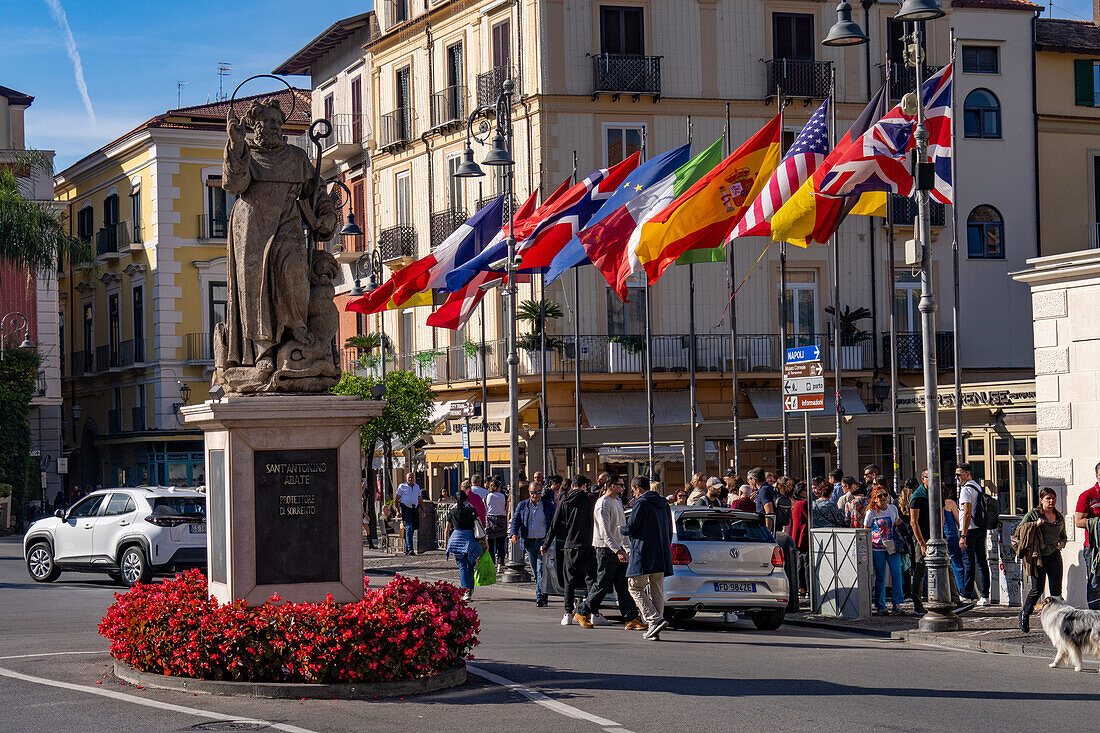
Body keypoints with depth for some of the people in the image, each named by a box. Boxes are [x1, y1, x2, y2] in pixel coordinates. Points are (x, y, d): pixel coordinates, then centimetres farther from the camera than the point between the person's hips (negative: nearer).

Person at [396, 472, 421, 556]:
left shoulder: (417, 487, 15)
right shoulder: (402, 486, 1)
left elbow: (419, 499, 22)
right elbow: (397, 499, 1)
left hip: (415, 509, 5)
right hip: (406, 509, -5)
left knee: (412, 529, 5)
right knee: (409, 528, -16)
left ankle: (406, 549, 14)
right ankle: (410, 549, -21)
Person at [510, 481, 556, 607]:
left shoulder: (548, 506, 6)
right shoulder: (522, 505, 10)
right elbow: (516, 520, 5)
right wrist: (514, 534, -14)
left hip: (543, 541, -3)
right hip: (529, 542, 3)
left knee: (541, 570, -13)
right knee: (535, 571, 6)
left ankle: (541, 597, -15)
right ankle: (542, 595, 16)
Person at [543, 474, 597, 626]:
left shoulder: (563, 503, 7)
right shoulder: (587, 499, -5)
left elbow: (554, 526, 9)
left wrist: (545, 545, 15)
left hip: (569, 547, 3)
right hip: (585, 546, -3)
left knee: (569, 581, 10)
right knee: (591, 579, 1)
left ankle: (568, 613, 7)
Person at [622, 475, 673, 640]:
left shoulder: (641, 504, -11)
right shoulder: (663, 503, 15)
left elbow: (630, 528, -12)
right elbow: (669, 531, 20)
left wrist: (621, 529, 11)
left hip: (644, 555, -8)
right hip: (661, 557, 8)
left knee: (635, 588, -1)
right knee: (656, 591, 10)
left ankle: (655, 620, -17)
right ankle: (654, 631, 8)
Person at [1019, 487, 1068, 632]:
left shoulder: (1059, 517, 13)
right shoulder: (1033, 514, 0)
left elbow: (1063, 536, 27)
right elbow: (1020, 530, -4)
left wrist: (1061, 543, 5)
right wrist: (1035, 524, -15)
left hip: (1054, 555, 4)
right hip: (1038, 556, -4)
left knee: (1056, 590, -4)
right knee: (1037, 588, -6)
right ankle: (1025, 614, 17)